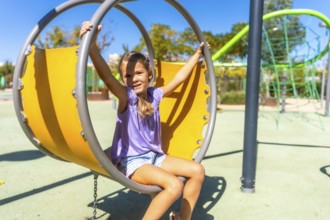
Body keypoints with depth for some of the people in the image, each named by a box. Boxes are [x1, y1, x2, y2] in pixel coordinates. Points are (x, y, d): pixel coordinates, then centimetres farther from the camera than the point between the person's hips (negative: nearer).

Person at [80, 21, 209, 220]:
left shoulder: (155, 94, 3)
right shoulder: (126, 97, -13)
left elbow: (180, 78, 15)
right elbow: (107, 76, -32)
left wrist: (197, 54, 23)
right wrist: (91, 44, -46)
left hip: (154, 156, 7)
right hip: (131, 161, -7)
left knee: (197, 171, -1)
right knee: (174, 185, -27)